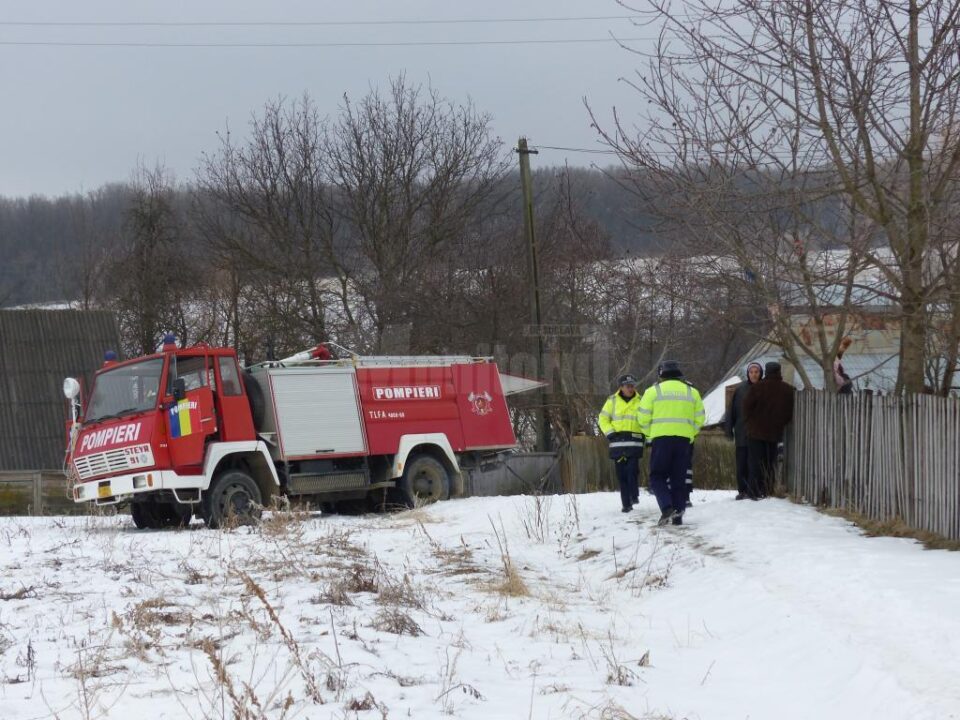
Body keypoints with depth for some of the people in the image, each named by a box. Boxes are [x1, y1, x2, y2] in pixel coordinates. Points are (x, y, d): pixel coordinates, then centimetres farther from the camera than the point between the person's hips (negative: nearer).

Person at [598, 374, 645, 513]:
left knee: (632, 470, -18)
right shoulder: (612, 401, 9)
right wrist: (610, 432, -3)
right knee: (621, 474, 0)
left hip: (634, 442, -1)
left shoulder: (640, 402, 11)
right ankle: (626, 504, 4)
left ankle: (634, 496, -1)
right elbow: (603, 419, 10)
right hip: (618, 442, 1)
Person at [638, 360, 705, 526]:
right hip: (684, 440, 3)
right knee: (679, 478, 9)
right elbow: (699, 419, 11)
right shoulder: (692, 392, 13)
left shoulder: (653, 391, 3)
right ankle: (678, 515, 5)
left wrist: (649, 433, 14)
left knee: (658, 476, 4)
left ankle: (667, 508, -18)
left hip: (661, 438, -3)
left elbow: (644, 418, 0)